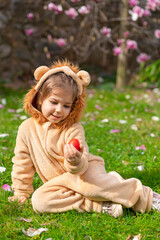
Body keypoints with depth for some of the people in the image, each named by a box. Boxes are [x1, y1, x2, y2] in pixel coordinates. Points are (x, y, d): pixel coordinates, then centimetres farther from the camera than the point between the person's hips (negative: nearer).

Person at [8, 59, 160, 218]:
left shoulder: (73, 129, -13)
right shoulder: (27, 129, -5)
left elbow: (81, 167, -21)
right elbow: (22, 164, 7)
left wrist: (75, 160, -44)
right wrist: (21, 193, 9)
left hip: (84, 171, -4)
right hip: (60, 182, 4)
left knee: (90, 185, -38)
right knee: (38, 201, -27)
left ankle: (144, 196, -23)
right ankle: (101, 206, -28)